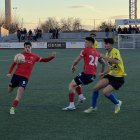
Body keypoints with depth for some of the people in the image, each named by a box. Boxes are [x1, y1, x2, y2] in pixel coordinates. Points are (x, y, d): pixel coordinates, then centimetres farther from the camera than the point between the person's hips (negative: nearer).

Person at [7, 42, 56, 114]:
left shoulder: (34, 57, 10)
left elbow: (44, 60, 18)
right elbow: (14, 64, 7)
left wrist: (52, 57, 3)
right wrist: (9, 73, -3)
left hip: (25, 77, -1)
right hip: (16, 75, 1)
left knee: (20, 91, -19)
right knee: (9, 90, 11)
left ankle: (12, 108, -14)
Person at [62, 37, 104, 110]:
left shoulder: (85, 50, -3)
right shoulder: (96, 53, 17)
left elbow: (76, 61, -2)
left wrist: (73, 66, 17)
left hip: (86, 73, -8)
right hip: (93, 75, 8)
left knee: (71, 85, 1)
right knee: (76, 82, 29)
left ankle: (71, 105, -8)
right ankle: (81, 96, 12)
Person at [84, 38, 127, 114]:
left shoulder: (115, 51, -14)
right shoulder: (107, 53, 13)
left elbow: (116, 61, -35)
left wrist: (104, 57, -29)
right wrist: (103, 73, 12)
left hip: (118, 77, -8)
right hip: (111, 75, 8)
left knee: (105, 92, -21)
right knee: (96, 88, -8)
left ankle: (117, 103, 9)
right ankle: (93, 107, 11)